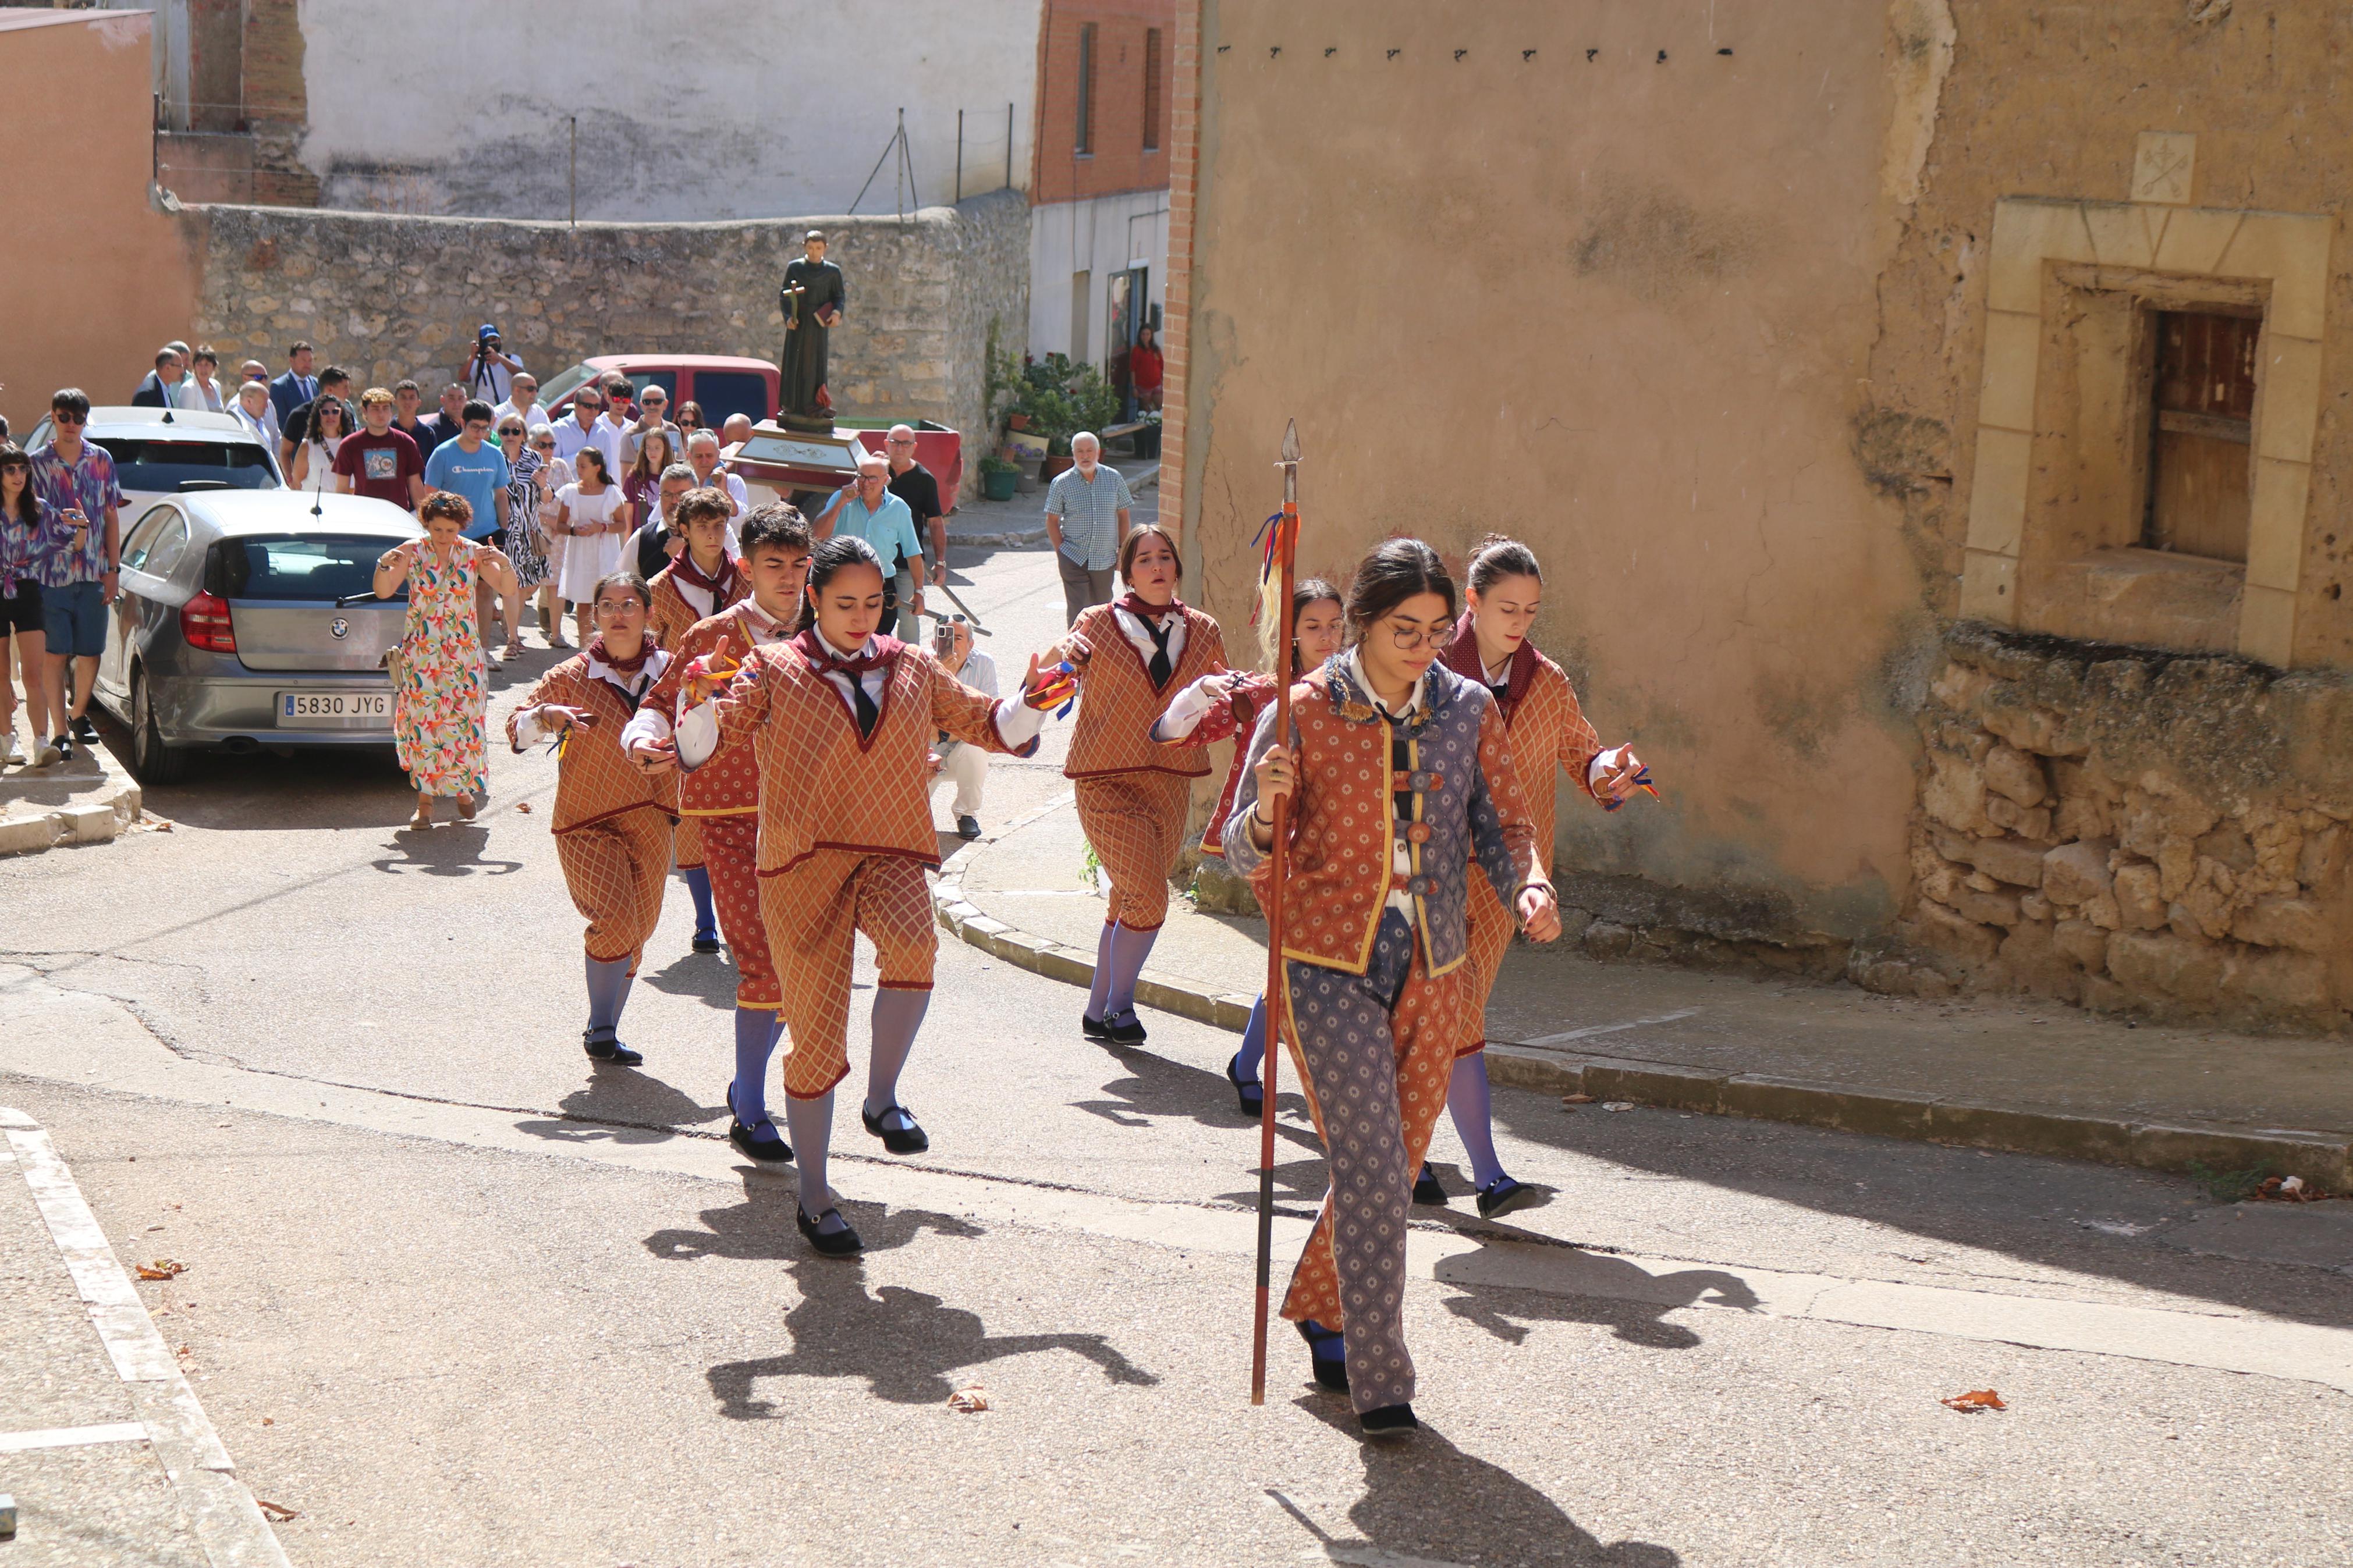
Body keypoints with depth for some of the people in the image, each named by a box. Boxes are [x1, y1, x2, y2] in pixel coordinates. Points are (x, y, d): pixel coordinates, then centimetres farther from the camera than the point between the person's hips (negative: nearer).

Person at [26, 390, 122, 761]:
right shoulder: (37, 464, -1)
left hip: (94, 576, 2)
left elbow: (111, 516, 9)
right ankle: (60, 733, 3)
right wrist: (63, 523, -24)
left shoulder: (101, 460, 5)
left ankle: (78, 714, 32)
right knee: (55, 655, -2)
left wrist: (113, 569, 4)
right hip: (51, 574, -2)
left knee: (90, 653, 9)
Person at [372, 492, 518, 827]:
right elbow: (383, 592, -6)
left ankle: (464, 787, 19)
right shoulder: (412, 552, -3)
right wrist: (384, 566, -25)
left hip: (465, 652, 1)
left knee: (464, 720, 0)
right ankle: (425, 800, -2)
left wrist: (504, 565, -21)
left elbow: (509, 589, -2)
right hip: (421, 652, -1)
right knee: (423, 722, -6)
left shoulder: (473, 553, 0)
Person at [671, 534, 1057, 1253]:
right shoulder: (774, 672, 4)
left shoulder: (913, 670, 12)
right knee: (817, 1034, 0)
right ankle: (814, 1195, 17)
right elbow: (704, 743, -5)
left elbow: (989, 727, 20)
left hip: (889, 853, 2)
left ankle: (883, 1098, -12)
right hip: (802, 862, -2)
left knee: (912, 942, -33)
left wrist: (1030, 701, 1)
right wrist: (699, 702, -26)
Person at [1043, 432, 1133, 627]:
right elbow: (1052, 521, 1)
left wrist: (1123, 549, 4)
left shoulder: (1114, 478, 3)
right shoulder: (1061, 483, -3)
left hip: (1105, 558, 3)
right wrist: (1061, 552, -6)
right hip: (1074, 559, -3)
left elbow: (1123, 515, 10)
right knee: (1077, 612, -8)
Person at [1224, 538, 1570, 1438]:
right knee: (1371, 1170, -13)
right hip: (1329, 966, -4)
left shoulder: (1468, 711, 2)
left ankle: (1319, 1308, 40)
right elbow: (1245, 857, -5)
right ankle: (1380, 1384, -7)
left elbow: (1503, 828, 5)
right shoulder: (1306, 713, -8)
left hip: (1432, 973, 4)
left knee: (1390, 1166, 14)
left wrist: (1530, 884, -17)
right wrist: (1265, 809, -28)